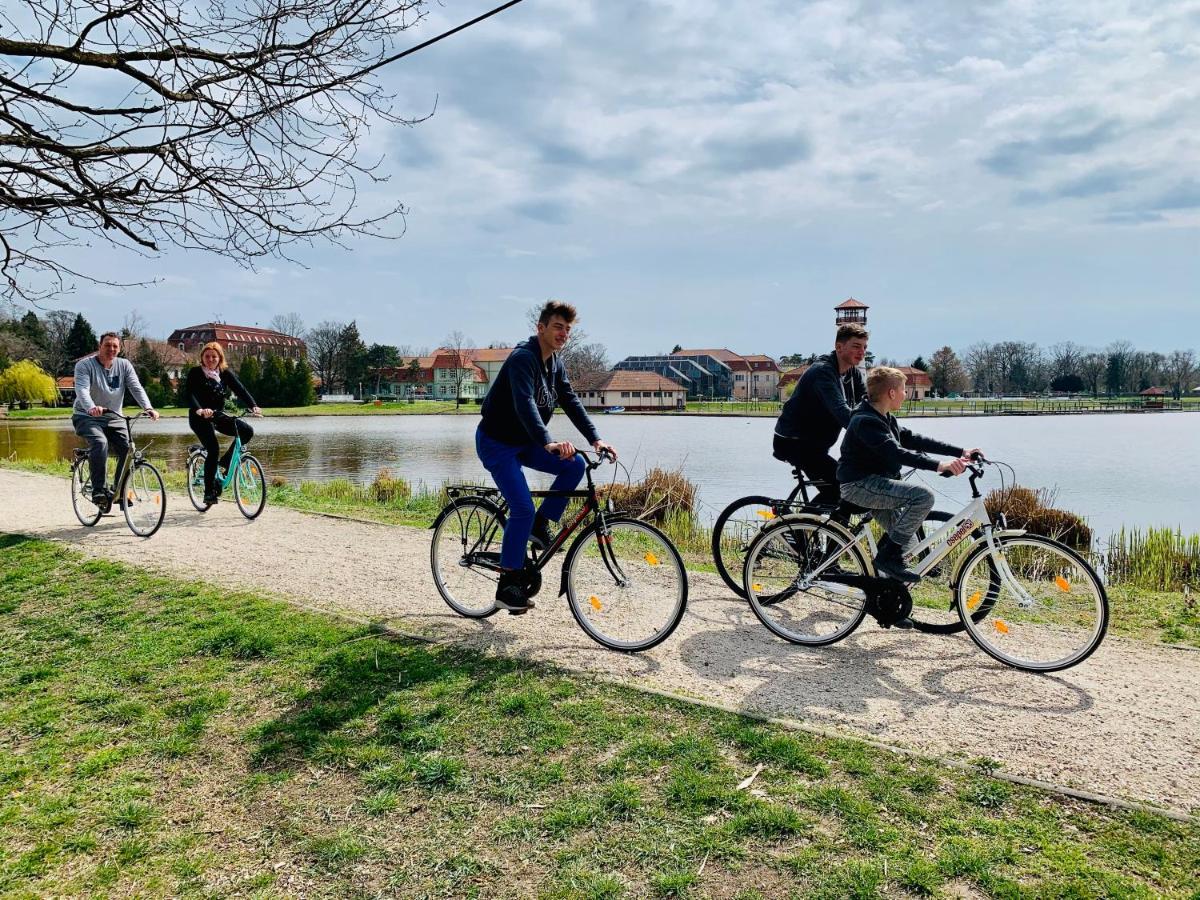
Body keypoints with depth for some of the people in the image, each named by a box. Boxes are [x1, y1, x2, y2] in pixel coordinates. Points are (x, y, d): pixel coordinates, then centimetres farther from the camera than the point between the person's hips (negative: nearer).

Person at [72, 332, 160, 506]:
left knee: (129, 449, -15)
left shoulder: (124, 365, 1)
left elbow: (136, 388, -11)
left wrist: (148, 408, -29)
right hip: (87, 417, -4)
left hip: (113, 418, 4)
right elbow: (82, 390, -25)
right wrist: (92, 408, -46)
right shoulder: (84, 365, -9)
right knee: (100, 443, -31)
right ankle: (98, 490, -27)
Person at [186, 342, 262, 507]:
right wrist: (200, 410, -42)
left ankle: (226, 461, 5)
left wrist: (253, 406, -29)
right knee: (213, 449, -22)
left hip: (218, 415, 5)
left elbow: (240, 389, -10)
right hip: (200, 418, -5)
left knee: (247, 431, -15)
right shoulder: (195, 373, -8)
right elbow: (190, 395, -21)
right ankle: (209, 492, -14)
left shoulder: (225, 373, 2)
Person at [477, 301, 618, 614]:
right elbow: (524, 403, -38)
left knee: (574, 465, -10)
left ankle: (540, 525, 4)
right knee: (523, 509, -17)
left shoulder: (555, 364, 5)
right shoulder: (522, 358, -23)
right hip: (496, 443, -8)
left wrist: (594, 438, -12)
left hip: (524, 441, 8)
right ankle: (507, 586, -6)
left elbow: (571, 401, 0)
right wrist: (548, 442, -51)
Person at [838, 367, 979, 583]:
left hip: (875, 482, 11)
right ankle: (889, 556, -16)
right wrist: (938, 465, -40)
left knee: (906, 540, 12)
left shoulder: (886, 419, 14)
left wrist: (960, 452, 7)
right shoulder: (865, 421, -19)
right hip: (860, 484, -11)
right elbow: (895, 453, -31)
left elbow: (913, 439, 13)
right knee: (923, 495, -24)